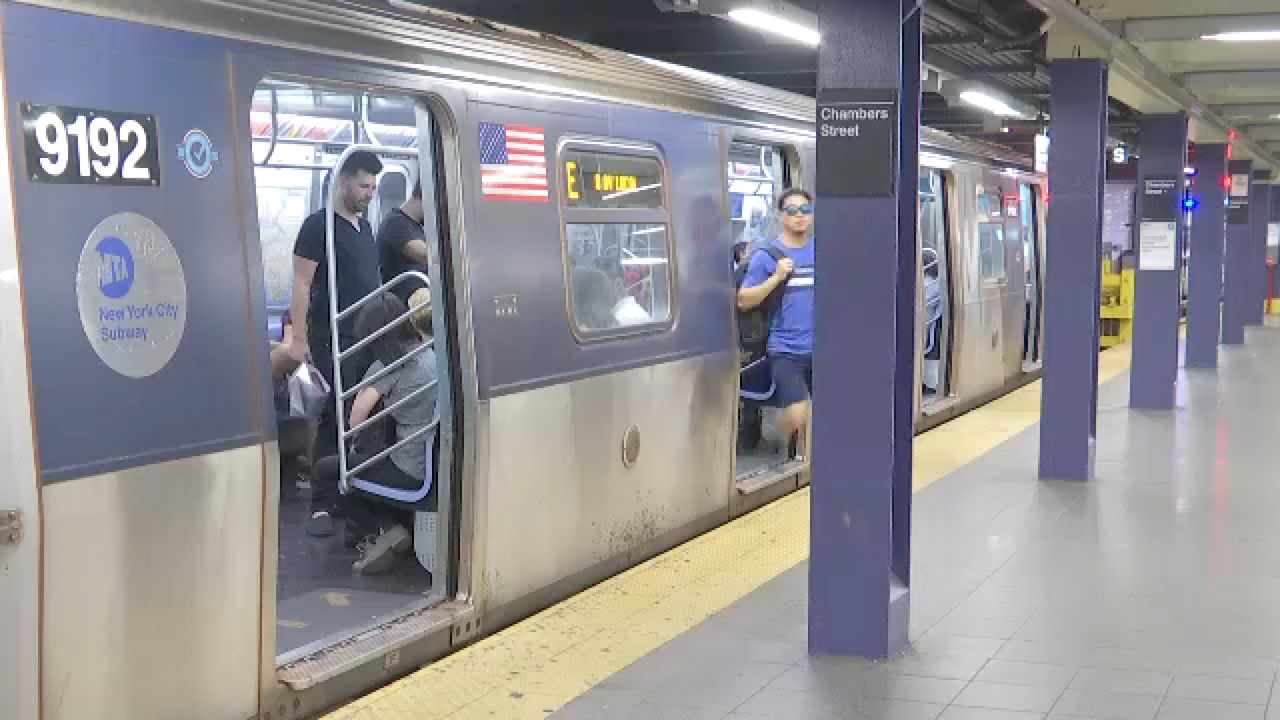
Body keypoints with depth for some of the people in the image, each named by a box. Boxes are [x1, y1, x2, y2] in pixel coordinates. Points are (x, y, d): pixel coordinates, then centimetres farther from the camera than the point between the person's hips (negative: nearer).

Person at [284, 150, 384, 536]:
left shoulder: (365, 227, 16)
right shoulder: (318, 225, -5)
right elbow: (302, 284, -10)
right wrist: (299, 337, -16)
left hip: (369, 338, 6)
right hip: (333, 340, -6)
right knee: (335, 420, -6)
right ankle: (322, 505, -1)